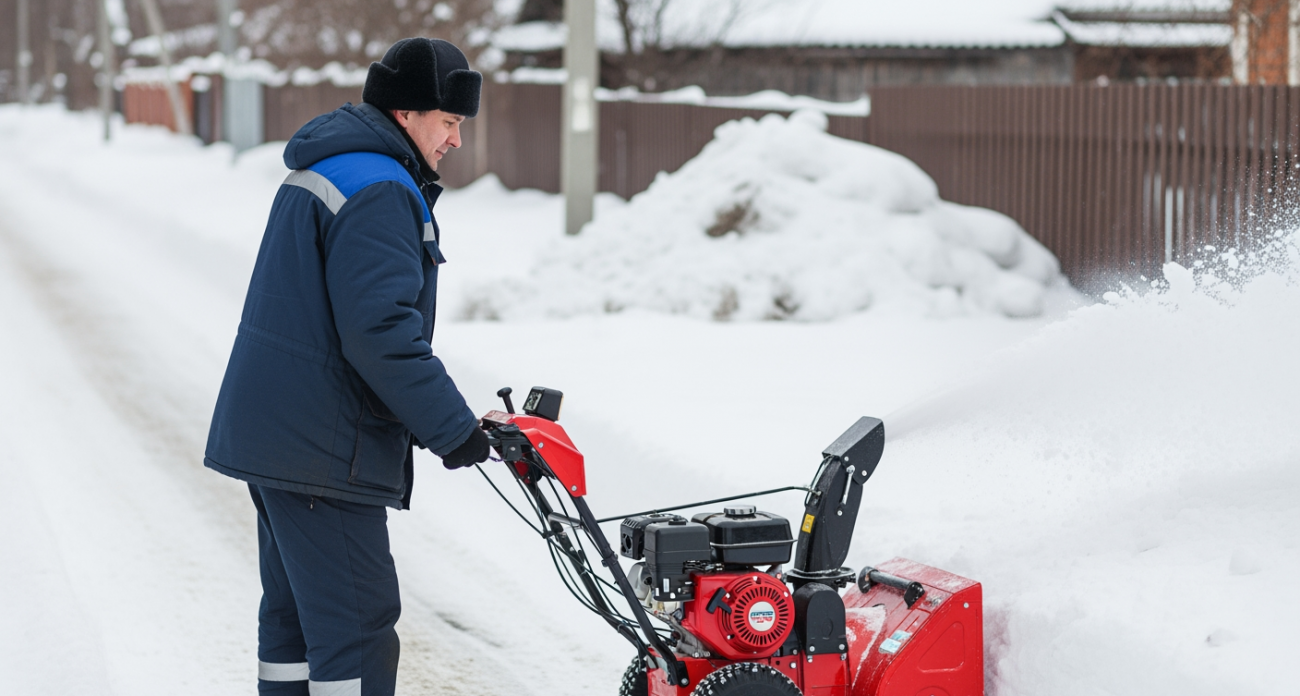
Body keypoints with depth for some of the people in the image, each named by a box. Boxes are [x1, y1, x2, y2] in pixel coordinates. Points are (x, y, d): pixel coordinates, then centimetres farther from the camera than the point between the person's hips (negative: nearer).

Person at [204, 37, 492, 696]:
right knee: (357, 623, -9)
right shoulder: (379, 191, -18)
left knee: (295, 615, 17)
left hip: (271, 432, 11)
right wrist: (452, 427, -19)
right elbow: (381, 330, -25)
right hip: (320, 445, -11)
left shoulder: (318, 171, 17)